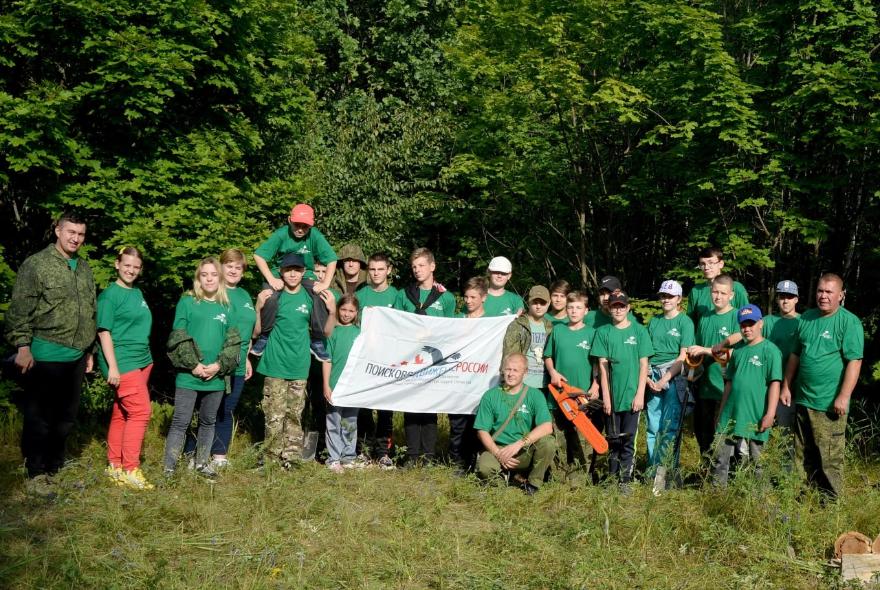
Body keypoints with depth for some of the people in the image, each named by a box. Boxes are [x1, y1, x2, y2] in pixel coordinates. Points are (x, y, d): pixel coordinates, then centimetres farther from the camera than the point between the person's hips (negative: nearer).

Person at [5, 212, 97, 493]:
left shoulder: (84, 268, 12)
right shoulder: (35, 264, -7)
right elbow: (19, 310, -10)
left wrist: (89, 350, 19)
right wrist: (23, 346, -16)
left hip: (76, 357, 6)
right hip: (45, 356, -6)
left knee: (67, 415, 14)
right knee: (39, 417, 3)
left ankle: (54, 465, 28)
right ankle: (36, 472, 14)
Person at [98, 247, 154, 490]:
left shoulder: (137, 293, 14)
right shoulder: (110, 294, -9)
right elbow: (104, 331, -13)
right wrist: (112, 367, -18)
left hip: (142, 361, 8)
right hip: (122, 363, -8)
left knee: (122, 414, 11)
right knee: (140, 412, -12)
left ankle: (115, 466, 18)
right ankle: (130, 470, -5)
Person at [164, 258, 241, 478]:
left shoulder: (226, 307, 10)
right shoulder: (187, 302, 1)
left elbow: (233, 342, 5)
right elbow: (178, 338, -6)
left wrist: (219, 365, -8)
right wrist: (193, 365, -13)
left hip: (216, 377, 4)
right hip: (188, 376, -3)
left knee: (208, 421, 14)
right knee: (180, 422, -1)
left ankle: (202, 462, 28)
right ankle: (169, 468, 4)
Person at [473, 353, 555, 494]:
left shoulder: (534, 395, -1)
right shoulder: (490, 396, 2)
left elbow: (547, 427, -15)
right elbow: (482, 431, 0)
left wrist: (519, 444, -25)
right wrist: (498, 454, -15)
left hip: (525, 452, 0)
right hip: (497, 449, 0)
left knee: (547, 443, -29)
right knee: (484, 468, -33)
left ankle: (533, 483, -5)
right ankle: (502, 474, 4)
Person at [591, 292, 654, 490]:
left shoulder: (639, 331, 2)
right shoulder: (603, 332, 3)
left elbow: (643, 364, 1)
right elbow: (602, 366, 1)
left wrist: (640, 394, -6)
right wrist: (605, 396, -4)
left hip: (632, 395, -1)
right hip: (612, 395, 1)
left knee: (629, 439, 2)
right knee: (613, 438, 8)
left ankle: (625, 479, 9)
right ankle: (612, 476, 17)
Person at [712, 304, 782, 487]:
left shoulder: (770, 350, -6)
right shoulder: (738, 351, 12)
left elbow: (774, 383, -12)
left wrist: (770, 414, -18)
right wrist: (721, 412, 15)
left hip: (755, 417, -5)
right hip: (731, 415, 5)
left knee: (754, 462, 7)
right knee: (721, 458, 5)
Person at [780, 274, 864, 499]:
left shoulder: (849, 322, -8)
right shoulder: (806, 318, 10)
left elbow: (854, 362, -14)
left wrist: (843, 397, -19)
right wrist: (786, 386, 13)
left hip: (830, 404, -6)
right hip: (802, 399, 6)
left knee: (829, 457, -1)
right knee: (804, 455, 15)